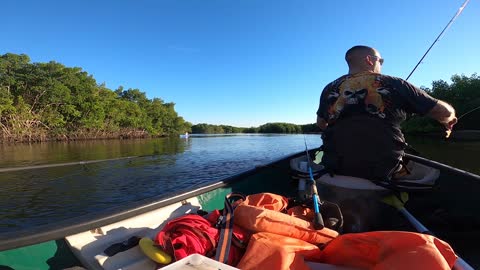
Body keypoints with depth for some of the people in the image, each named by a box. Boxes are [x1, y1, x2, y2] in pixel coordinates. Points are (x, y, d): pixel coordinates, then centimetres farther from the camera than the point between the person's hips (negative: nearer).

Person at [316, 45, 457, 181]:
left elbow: (320, 123, 17)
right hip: (384, 171, -1)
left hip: (336, 168, 2)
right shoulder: (393, 84, -2)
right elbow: (444, 111, 3)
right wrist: (448, 120, 28)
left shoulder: (330, 88, 3)